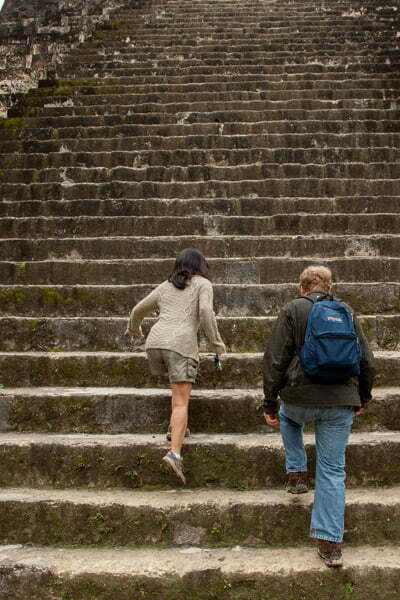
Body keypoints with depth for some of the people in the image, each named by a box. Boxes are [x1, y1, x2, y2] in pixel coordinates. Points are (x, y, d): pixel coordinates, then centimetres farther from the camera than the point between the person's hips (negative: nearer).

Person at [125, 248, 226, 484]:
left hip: (155, 342, 5)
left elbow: (138, 310, 32)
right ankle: (175, 453, -21)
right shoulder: (203, 284, 12)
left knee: (180, 388, 31)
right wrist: (217, 342, -1)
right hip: (181, 343, -5)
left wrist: (133, 328, 52)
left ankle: (177, 427, 24)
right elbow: (206, 311, -7)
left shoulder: (165, 287, 25)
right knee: (181, 401, -8)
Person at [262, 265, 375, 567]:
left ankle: (297, 473, 28)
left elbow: (275, 360, -4)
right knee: (333, 470, 8)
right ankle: (331, 544, 7)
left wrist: (270, 403, 3)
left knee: (289, 418, 35)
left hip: (301, 397, -2)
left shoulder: (292, 310, 1)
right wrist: (362, 398, 27)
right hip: (341, 402, 2)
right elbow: (367, 361, 13)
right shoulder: (347, 312, 11)